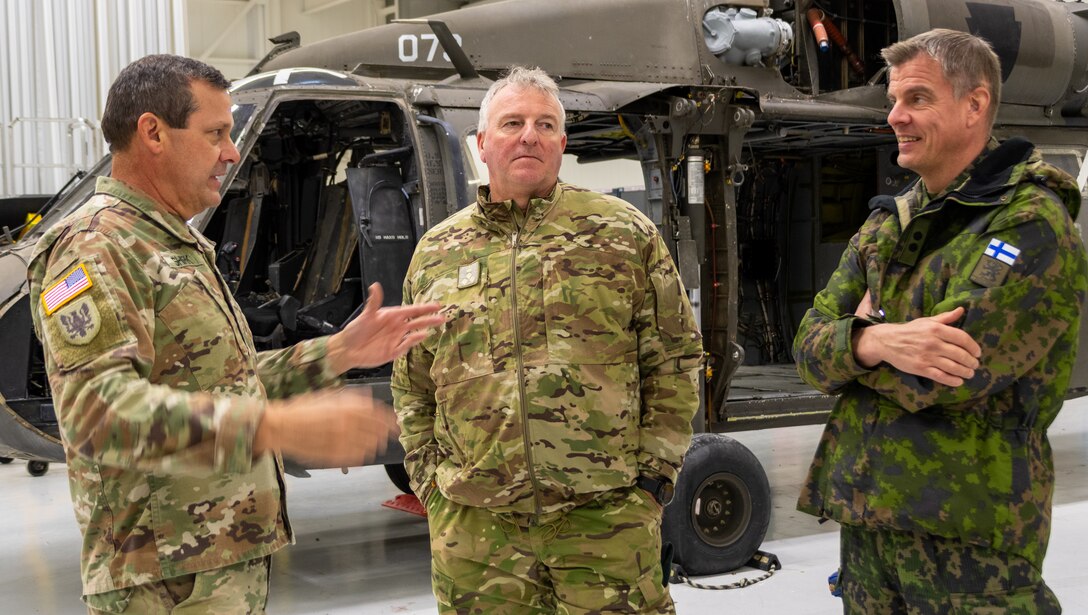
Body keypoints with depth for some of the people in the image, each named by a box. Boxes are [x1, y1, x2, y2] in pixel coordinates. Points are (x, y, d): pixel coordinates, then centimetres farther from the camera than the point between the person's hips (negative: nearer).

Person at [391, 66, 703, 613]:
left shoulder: (626, 233, 5)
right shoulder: (434, 254, 11)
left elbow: (674, 359, 5)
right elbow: (411, 387, 16)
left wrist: (655, 470, -1)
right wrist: (430, 481, 7)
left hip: (607, 517, -2)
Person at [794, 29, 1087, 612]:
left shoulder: (1033, 226, -12)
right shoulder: (888, 224, 13)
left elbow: (936, 380, -22)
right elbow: (810, 346, 2)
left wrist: (865, 326, -4)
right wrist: (877, 341, -19)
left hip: (969, 529, -6)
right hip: (865, 513, 7)